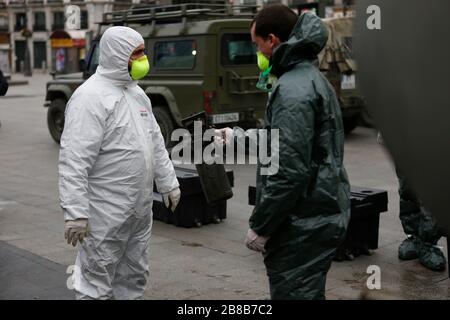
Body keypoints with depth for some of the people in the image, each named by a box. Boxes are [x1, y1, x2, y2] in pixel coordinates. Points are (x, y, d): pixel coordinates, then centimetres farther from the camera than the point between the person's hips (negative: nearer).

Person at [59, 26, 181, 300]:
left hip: (140, 210, 9)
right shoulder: (91, 97, -16)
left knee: (134, 278, 19)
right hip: (106, 214, -8)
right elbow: (74, 162, -22)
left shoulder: (136, 93, 12)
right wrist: (75, 213, -25)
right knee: (96, 284, 2)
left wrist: (168, 182, 19)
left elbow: (155, 142, 21)